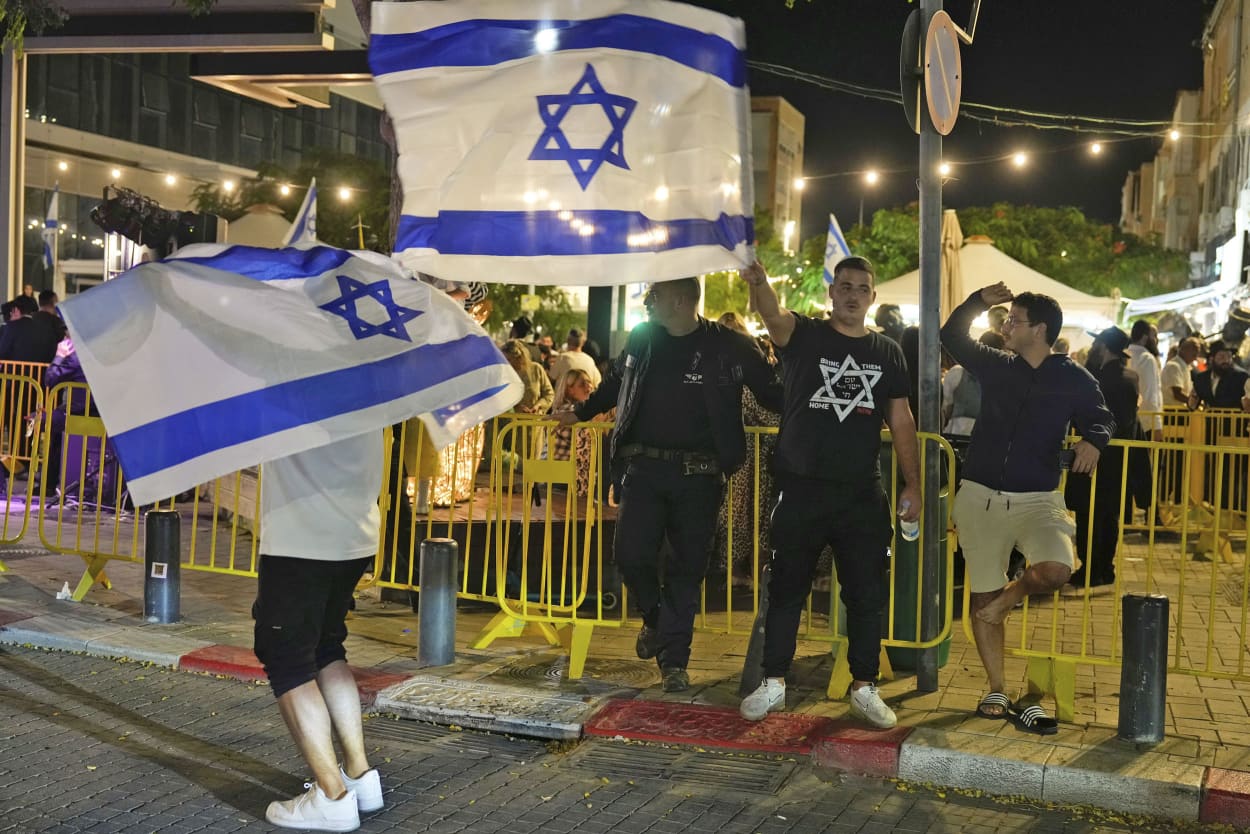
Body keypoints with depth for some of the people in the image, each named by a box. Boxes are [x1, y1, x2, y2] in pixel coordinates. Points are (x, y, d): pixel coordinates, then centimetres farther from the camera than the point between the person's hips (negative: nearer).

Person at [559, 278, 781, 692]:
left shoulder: (729, 346, -4)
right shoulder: (641, 339, 8)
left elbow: (772, 393, 4)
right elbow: (614, 383, 26)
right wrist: (581, 413, 33)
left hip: (699, 475, -3)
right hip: (644, 467, 3)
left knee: (687, 569, 2)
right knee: (631, 554, -6)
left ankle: (674, 660, 14)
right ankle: (655, 618, 25)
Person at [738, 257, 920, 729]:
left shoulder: (888, 353, 9)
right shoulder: (804, 336, 0)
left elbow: (901, 420, 11)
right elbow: (773, 313, -23)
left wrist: (912, 483, 6)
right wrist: (758, 283, -45)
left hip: (863, 495, 2)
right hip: (801, 490, -2)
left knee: (867, 595, 7)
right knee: (786, 591, 7)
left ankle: (864, 689, 19)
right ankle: (773, 684, 18)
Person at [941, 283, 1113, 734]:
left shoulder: (1073, 379, 0)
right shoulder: (996, 365, 7)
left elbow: (1100, 418, 10)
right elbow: (951, 337, 18)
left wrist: (1092, 441, -13)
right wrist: (979, 301, 4)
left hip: (1037, 498, -2)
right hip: (980, 497, 2)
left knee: (1056, 570, -28)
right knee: (981, 593, 4)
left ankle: (1004, 600, 5)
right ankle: (996, 692, 16)